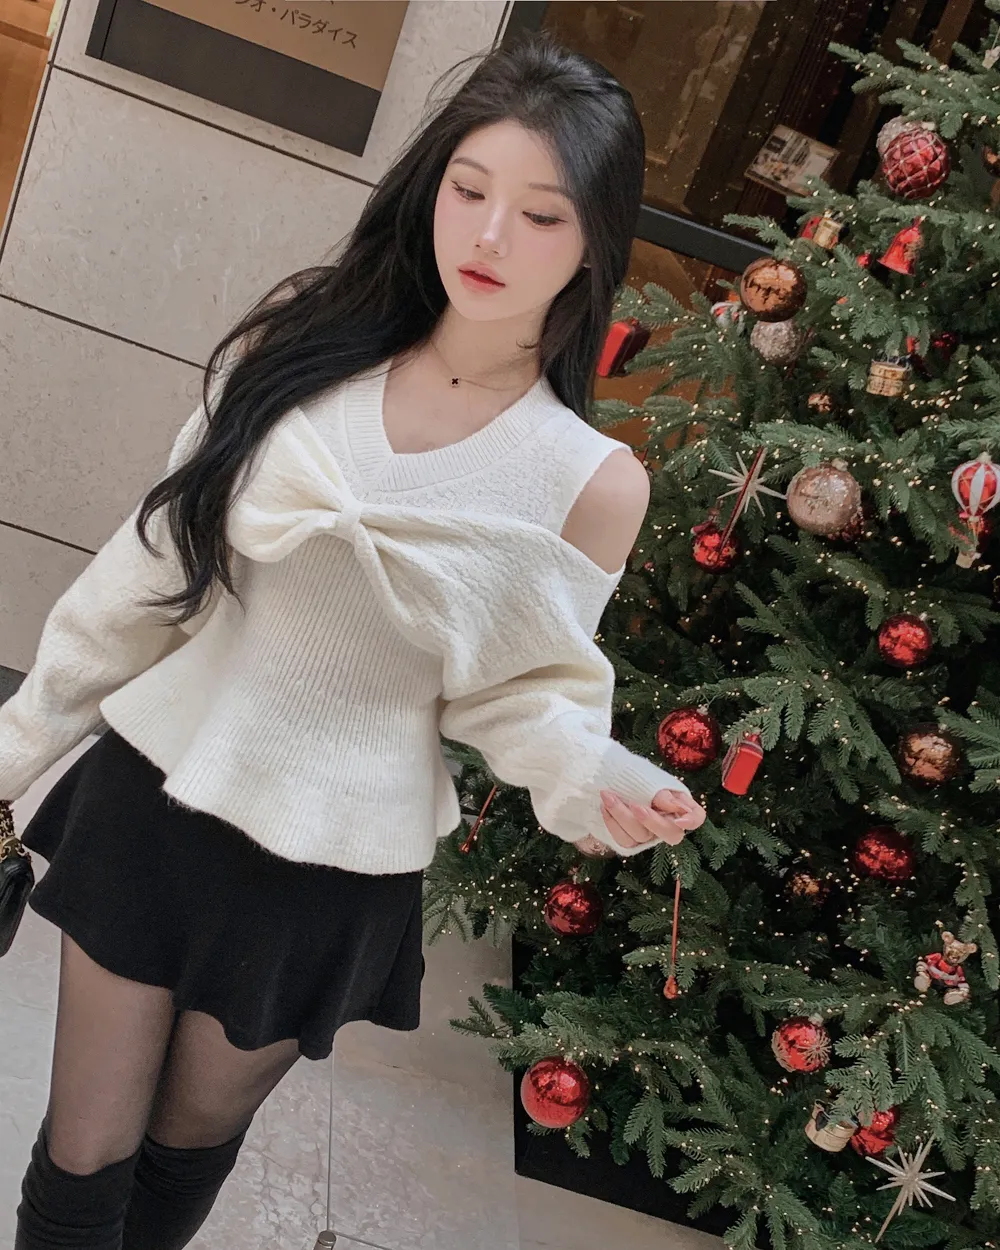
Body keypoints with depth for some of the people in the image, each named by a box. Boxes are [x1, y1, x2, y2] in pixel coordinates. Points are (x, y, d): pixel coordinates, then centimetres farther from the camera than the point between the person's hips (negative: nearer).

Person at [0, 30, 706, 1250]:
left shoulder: (592, 483, -13)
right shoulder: (303, 333, -7)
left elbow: (522, 690, -2)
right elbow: (159, 557, 0)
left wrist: (600, 787, -24)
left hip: (325, 878, -1)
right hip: (151, 795, 2)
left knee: (189, 1147, 21)